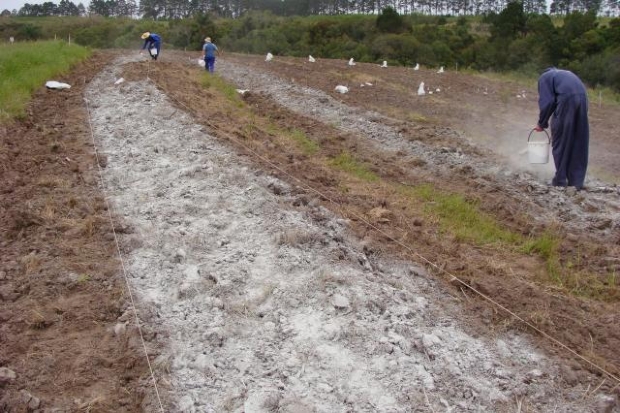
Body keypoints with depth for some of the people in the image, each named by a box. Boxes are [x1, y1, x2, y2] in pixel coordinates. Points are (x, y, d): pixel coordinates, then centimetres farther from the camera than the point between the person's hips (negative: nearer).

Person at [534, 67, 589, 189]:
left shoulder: (544, 77, 17)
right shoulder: (566, 74, 36)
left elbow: (547, 102, 2)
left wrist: (542, 123, 12)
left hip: (567, 100, -6)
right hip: (582, 99, 6)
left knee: (560, 142, 6)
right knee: (579, 144, 11)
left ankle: (560, 180, 9)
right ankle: (577, 181, 13)